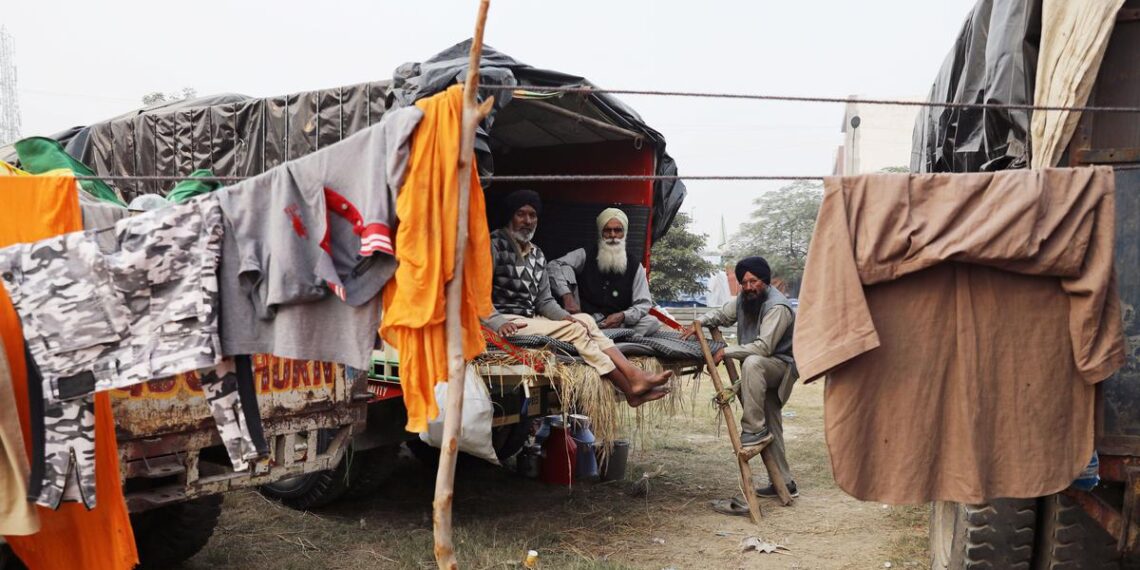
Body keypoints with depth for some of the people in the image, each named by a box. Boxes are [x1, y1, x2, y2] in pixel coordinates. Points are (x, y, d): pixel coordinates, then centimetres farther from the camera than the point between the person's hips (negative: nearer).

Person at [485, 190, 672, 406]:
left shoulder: (537, 255, 19)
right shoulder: (494, 244, -3)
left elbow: (544, 300, 16)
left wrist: (564, 316, -5)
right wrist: (497, 323, -25)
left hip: (531, 319, 7)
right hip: (506, 322, -7)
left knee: (585, 320, -15)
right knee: (574, 329, -21)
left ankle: (634, 375, -28)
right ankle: (630, 387, -20)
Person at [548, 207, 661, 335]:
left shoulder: (634, 267, 7)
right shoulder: (585, 255, 4)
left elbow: (644, 303, 2)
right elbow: (555, 266, -10)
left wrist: (623, 316, -19)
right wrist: (567, 296, -27)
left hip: (619, 323, 1)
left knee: (652, 323, -23)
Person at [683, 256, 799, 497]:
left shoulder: (777, 307, -22)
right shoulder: (744, 299, 5)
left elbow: (763, 347, -30)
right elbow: (722, 314, 20)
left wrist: (726, 352, -27)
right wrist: (700, 323, 0)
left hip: (781, 364, -8)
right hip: (762, 371, 8)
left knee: (752, 363, -40)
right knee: (771, 430, 9)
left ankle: (754, 430, -33)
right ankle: (784, 483, 20)